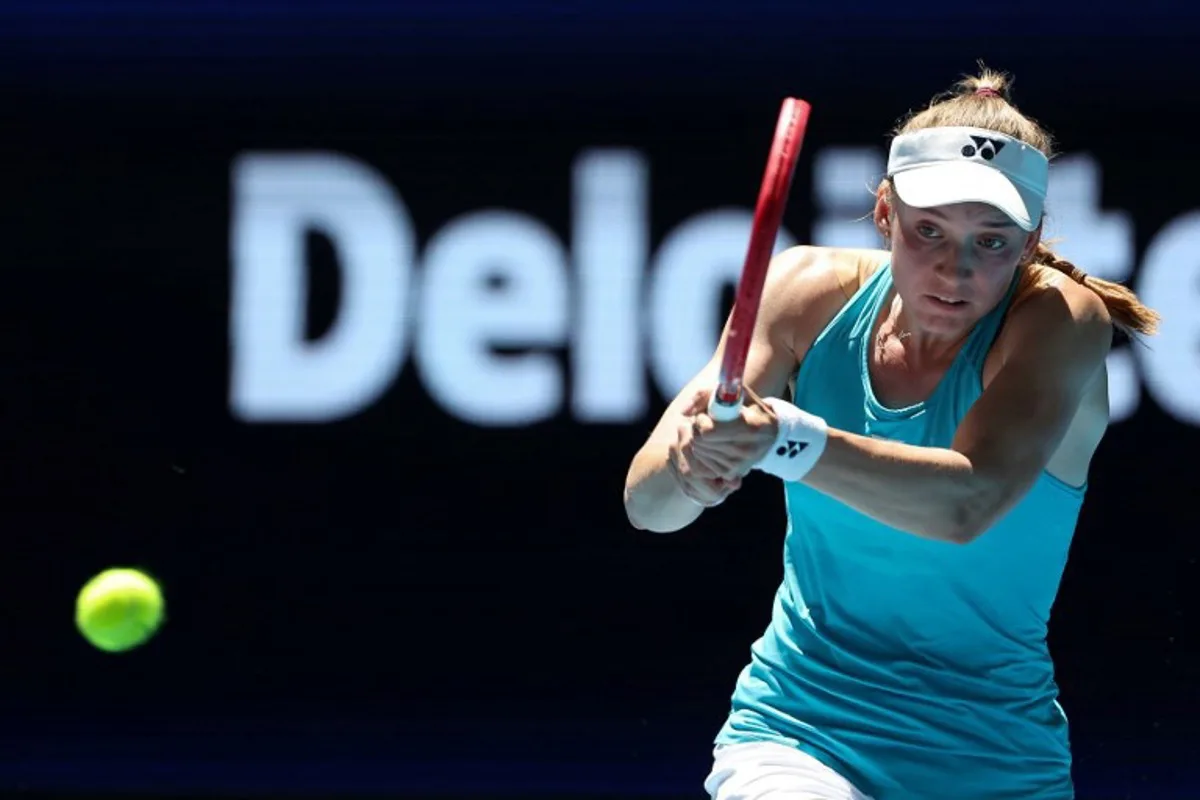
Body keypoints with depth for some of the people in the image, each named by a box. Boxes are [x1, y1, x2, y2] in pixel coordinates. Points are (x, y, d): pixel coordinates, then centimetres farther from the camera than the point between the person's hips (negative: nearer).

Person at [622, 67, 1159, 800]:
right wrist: (689, 462, -33)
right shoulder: (814, 291, -4)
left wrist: (789, 442, -44)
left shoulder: (1060, 318, -12)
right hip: (793, 737, 0)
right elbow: (646, 503, -10)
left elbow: (968, 503, -30)